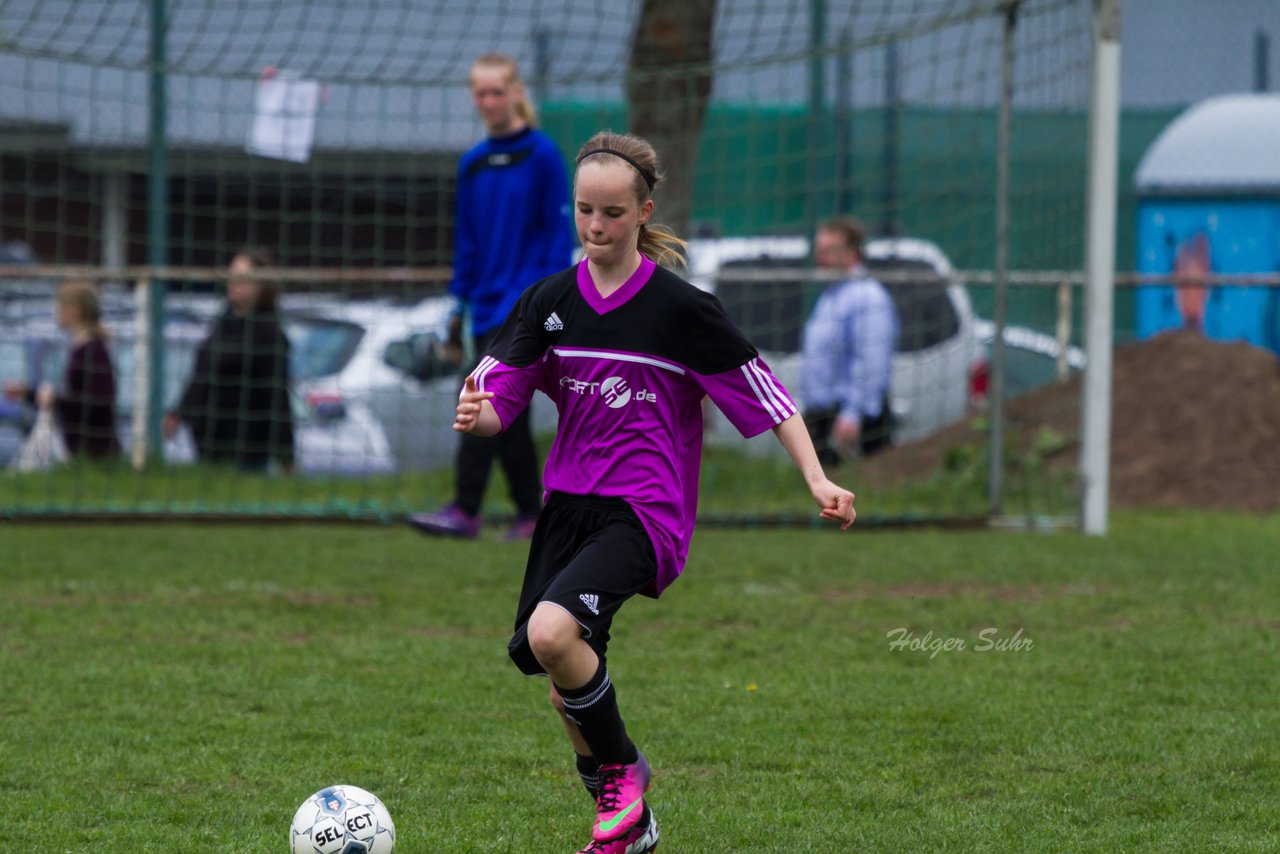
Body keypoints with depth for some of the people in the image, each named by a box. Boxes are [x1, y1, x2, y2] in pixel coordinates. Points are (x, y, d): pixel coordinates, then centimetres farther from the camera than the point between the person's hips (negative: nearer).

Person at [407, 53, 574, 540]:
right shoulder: (472, 165, 13)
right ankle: (530, 513, 13)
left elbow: (559, 231, -6)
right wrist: (459, 301, 15)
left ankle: (465, 511, -20)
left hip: (525, 299, -7)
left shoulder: (542, 155, -5)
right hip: (487, 307, 7)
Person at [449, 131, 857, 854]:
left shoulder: (681, 307, -8)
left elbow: (762, 391, -3)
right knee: (570, 689, 5)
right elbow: (499, 400, 3)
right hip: (569, 500, 6)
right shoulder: (550, 302, 4)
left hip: (644, 509, -6)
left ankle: (622, 772, -5)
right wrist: (478, 413, -21)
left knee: (551, 633, -28)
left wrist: (817, 479, -10)